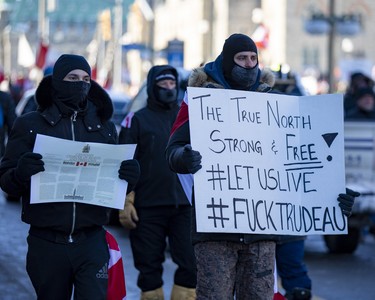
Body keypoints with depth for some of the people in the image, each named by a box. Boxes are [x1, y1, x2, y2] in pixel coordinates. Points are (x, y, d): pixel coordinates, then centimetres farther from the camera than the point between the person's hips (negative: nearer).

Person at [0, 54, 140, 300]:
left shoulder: (105, 127, 11)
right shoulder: (30, 125, 4)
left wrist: (129, 176, -11)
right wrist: (20, 173, -23)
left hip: (91, 242, 1)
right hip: (47, 243, -1)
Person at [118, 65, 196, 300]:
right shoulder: (137, 120, 6)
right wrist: (126, 203, -8)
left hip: (184, 206, 2)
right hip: (148, 208, -2)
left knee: (191, 267, -5)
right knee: (150, 270, 2)